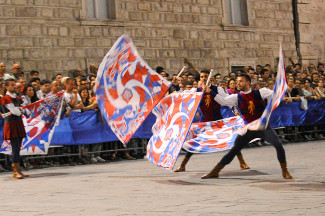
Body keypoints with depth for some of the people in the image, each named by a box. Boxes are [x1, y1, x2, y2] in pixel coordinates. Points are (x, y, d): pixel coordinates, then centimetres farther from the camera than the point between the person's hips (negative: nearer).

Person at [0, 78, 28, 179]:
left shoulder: (17, 98, 18)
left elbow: (19, 111, 13)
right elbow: (15, 112, -15)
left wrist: (18, 110, -6)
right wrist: (19, 110, 4)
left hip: (19, 123, 8)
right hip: (11, 124, -8)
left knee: (17, 148, 8)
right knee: (15, 147, -10)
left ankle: (16, 170, 11)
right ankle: (16, 171, -8)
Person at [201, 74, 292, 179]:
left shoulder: (260, 93, -4)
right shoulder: (237, 98, 1)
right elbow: (223, 101, -10)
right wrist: (211, 92, -19)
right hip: (249, 129, 2)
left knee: (278, 145, -20)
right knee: (234, 150, 2)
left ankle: (285, 171, -1)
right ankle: (215, 171, 10)